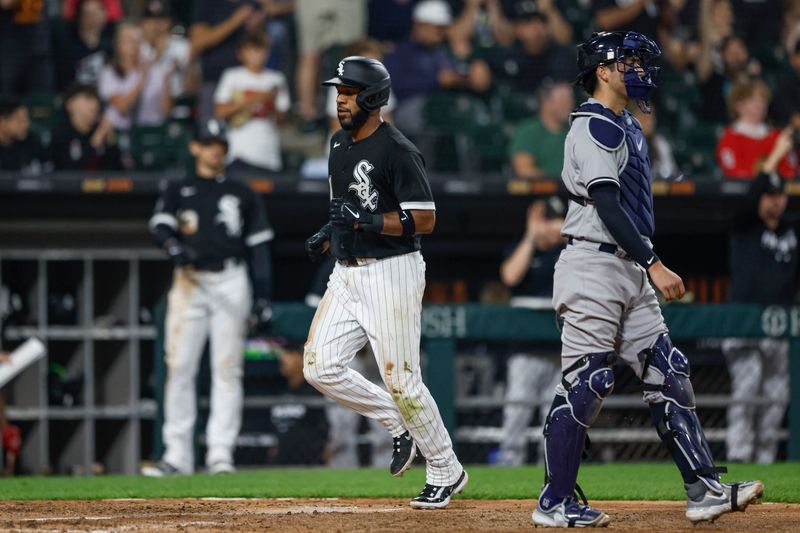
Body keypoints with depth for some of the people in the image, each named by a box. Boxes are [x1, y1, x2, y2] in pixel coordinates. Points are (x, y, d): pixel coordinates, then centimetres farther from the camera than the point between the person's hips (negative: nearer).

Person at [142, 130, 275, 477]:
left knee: (227, 368, -6)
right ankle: (177, 454, -3)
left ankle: (220, 452, -8)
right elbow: (160, 225, -3)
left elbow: (258, 248, 11)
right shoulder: (178, 191, 16)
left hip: (231, 282, 0)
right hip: (189, 282, 0)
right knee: (179, 366, -5)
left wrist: (262, 299, 1)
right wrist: (175, 248, -26)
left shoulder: (242, 195, 15)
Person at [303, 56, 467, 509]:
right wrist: (328, 236, 7)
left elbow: (425, 219, -17)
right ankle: (400, 424, 17)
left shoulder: (398, 151, -14)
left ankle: (446, 472, 10)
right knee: (320, 367, -2)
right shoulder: (340, 145, 13)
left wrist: (365, 221, -25)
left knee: (400, 378, -6)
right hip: (347, 273, 8)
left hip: (391, 272, -8)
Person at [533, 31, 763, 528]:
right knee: (586, 384, -7)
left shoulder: (627, 126, 19)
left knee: (668, 374, 4)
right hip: (594, 267, -10)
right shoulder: (594, 127, -12)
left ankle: (704, 489, 2)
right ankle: (556, 502, -1)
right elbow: (607, 205, -21)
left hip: (629, 270, 10)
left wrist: (647, 266, 19)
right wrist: (653, 264, -25)